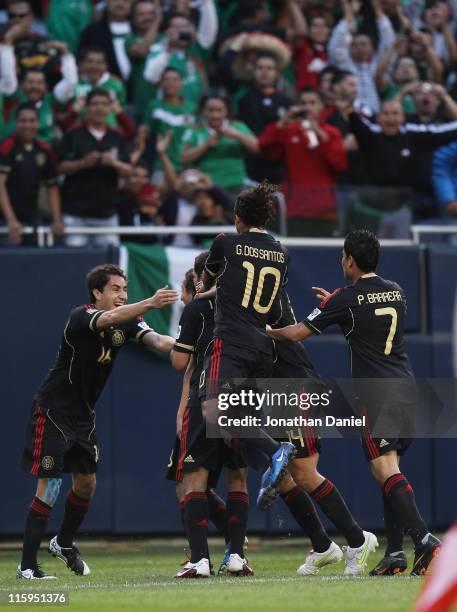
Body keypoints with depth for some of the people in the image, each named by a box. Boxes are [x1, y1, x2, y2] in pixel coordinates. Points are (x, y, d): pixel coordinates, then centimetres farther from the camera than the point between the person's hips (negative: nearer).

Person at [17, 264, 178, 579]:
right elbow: (110, 318, -41)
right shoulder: (81, 317, -20)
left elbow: (158, 340, -17)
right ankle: (27, 566, -6)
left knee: (86, 482, 12)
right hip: (52, 412, -7)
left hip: (83, 414, 7)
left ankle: (64, 543, 36)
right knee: (49, 486, -10)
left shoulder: (128, 322, 0)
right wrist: (149, 303, -55)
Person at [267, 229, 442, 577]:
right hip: (406, 389, 7)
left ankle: (425, 540, -30)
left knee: (386, 470, -13)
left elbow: (298, 333, 1)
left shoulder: (347, 299, -5)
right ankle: (395, 554, 4)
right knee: (389, 471, 12)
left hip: (376, 393, -7)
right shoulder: (396, 292, 14)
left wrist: (270, 331, 20)